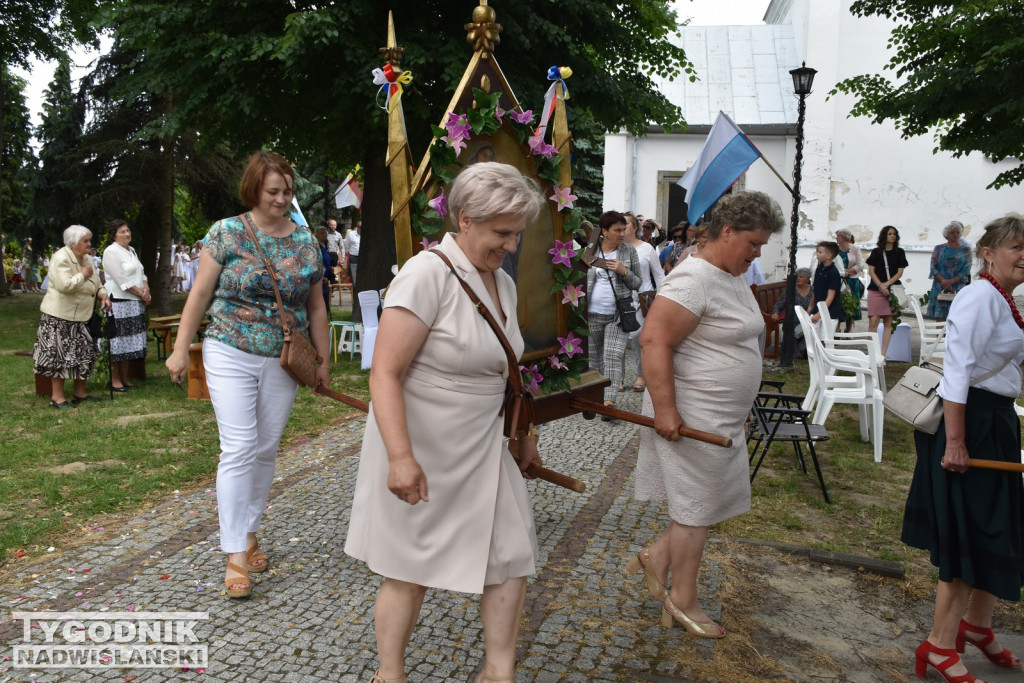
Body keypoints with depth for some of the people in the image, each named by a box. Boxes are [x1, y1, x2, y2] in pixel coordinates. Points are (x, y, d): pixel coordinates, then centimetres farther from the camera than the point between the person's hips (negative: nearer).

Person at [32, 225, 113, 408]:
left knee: (85, 354, 12)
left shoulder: (87, 259, 11)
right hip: (59, 317, -9)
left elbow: (96, 284, 16)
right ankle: (57, 397, 3)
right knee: (60, 356, -4)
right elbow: (64, 285, -30)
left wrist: (102, 295, -5)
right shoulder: (61, 258, -16)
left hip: (81, 317, 9)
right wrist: (83, 275, -16)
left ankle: (80, 392, 23)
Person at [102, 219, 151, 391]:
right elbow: (122, 280, -16)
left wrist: (146, 289, -2)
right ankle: (115, 380, 7)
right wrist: (141, 293, -11)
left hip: (135, 303, 8)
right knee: (118, 342, -3)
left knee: (129, 343, 11)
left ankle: (125, 379, 19)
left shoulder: (131, 250, 17)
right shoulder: (111, 251, -9)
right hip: (119, 303, -8)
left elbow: (141, 273, 16)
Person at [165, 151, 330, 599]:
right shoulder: (227, 233, -3)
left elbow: (316, 306, 10)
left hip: (284, 360, 3)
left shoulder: (305, 241, 5)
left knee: (266, 451, 10)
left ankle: (248, 531, 28)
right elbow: (200, 294, -1)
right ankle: (235, 555, 1)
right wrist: (181, 350, -3)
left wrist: (322, 360, 10)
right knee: (239, 449, -8)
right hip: (231, 355, -3)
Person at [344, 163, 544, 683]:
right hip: (421, 451, -7)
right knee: (410, 571, 8)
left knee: (512, 553, 9)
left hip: (481, 447, 8)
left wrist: (524, 434, 21)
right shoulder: (427, 274, -19)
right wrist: (401, 456, -31)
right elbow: (385, 374, -24)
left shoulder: (504, 283, 6)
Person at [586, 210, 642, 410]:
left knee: (613, 357, -11)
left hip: (618, 315, -1)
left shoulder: (629, 251, 0)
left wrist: (624, 272, -14)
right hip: (592, 314, 2)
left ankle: (609, 400, -13)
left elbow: (638, 284, 4)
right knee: (593, 357, 12)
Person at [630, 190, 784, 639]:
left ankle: (657, 557, 29)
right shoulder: (693, 278, -20)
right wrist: (664, 409, -28)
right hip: (693, 417, -10)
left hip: (724, 418, 10)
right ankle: (682, 599, 22)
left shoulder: (733, 278, 12)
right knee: (697, 509, 4)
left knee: (718, 501, 16)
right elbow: (654, 341, -26)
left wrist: (738, 411, 24)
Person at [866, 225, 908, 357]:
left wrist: (886, 284, -10)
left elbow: (900, 272, 3)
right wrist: (881, 286, -10)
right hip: (875, 290, -1)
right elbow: (871, 271, 2)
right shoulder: (876, 252, 8)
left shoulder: (899, 252, 10)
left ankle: (883, 354, 3)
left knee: (888, 322, 1)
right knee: (873, 321, -10)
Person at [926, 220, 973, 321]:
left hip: (958, 288, -1)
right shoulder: (939, 248, 11)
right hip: (940, 288, 1)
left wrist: (951, 281, -13)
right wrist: (943, 281, -13)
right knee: (939, 318, -3)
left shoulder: (965, 249, 8)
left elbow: (966, 270, 0)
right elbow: (933, 268, 3)